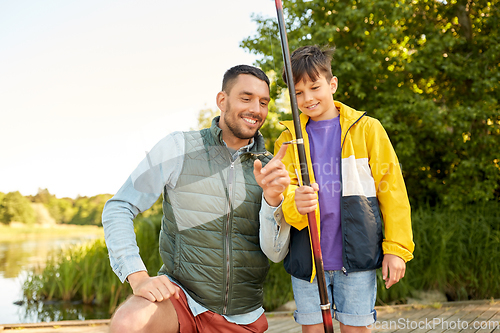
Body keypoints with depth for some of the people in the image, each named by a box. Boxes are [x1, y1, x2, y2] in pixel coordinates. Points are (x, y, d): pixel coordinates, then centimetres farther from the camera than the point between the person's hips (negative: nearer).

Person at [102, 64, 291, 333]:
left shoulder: (270, 169, 1)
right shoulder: (178, 147, -5)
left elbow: (276, 252, -6)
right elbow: (118, 208, -5)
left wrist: (273, 198, -24)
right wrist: (137, 276, -18)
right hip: (180, 295, -2)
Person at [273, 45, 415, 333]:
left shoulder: (367, 128, 2)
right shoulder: (289, 138, 8)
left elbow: (391, 188, 1)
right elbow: (283, 189, 0)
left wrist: (397, 248, -4)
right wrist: (295, 204, -25)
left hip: (357, 255, -2)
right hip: (306, 256, 2)